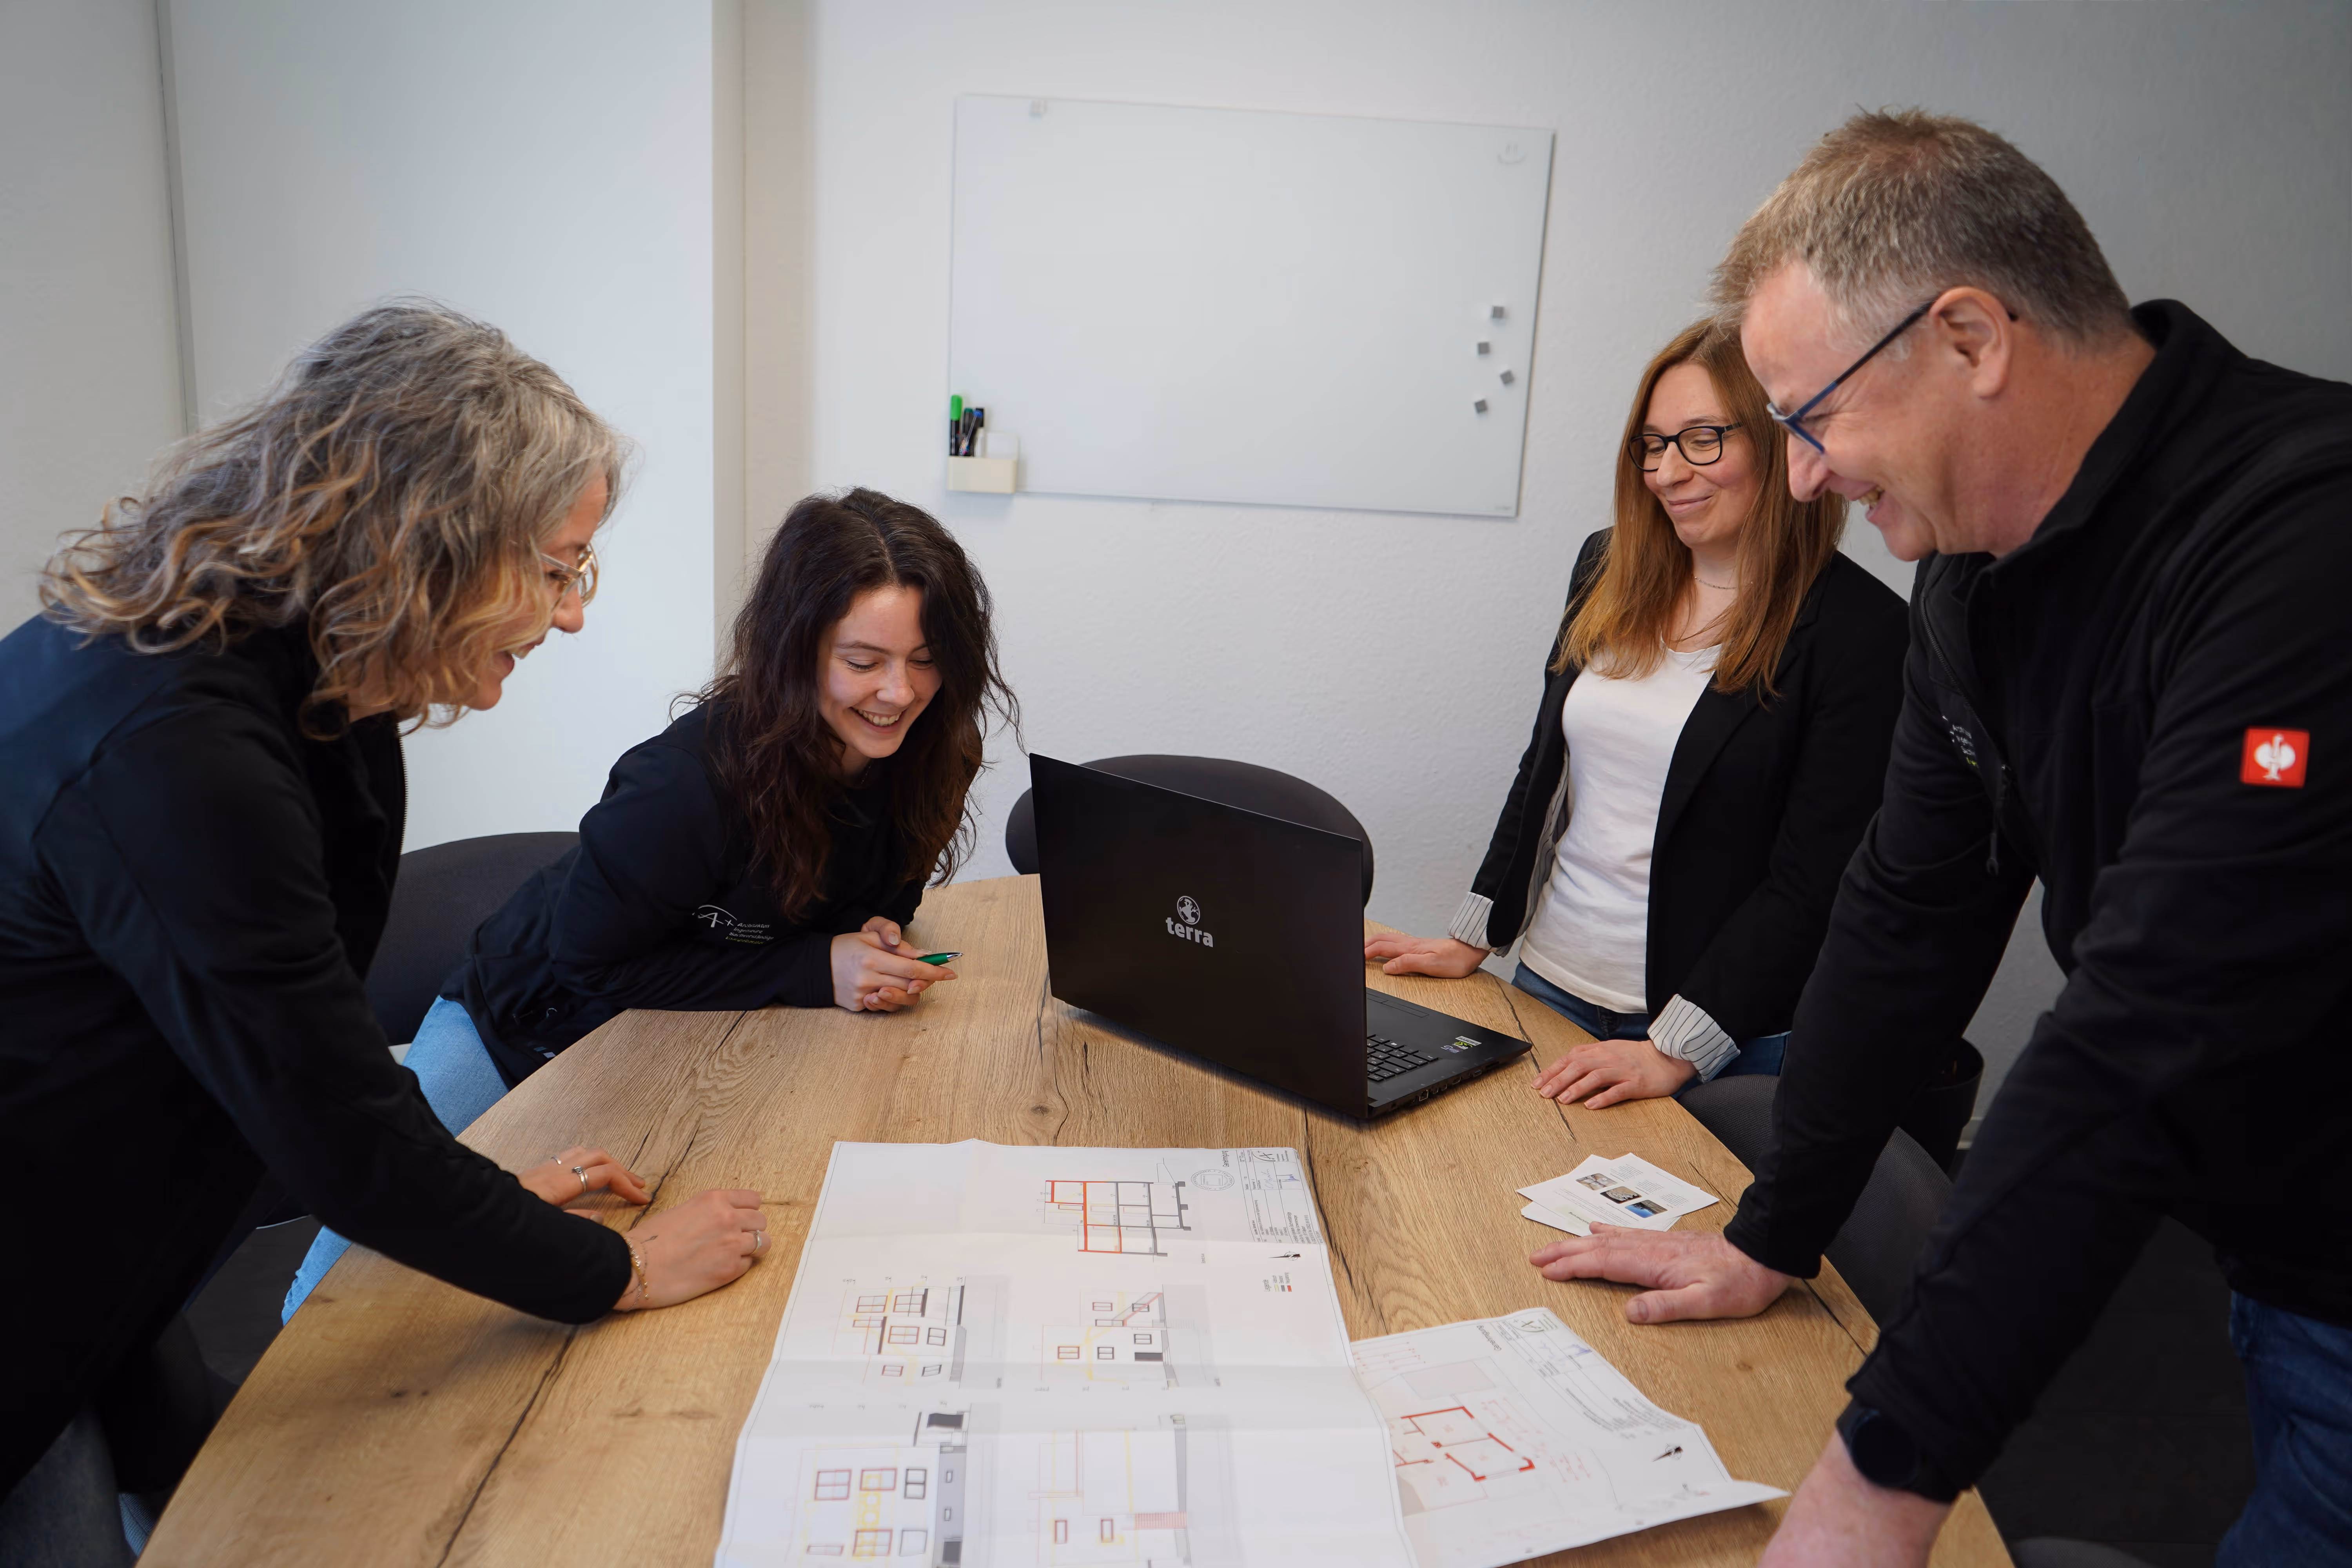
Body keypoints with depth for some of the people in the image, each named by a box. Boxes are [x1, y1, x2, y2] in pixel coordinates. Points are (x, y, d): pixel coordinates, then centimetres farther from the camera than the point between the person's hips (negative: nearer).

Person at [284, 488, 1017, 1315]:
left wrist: (873, 939, -26)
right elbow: (592, 961, -27)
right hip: (523, 1038, -4)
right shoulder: (682, 785, -37)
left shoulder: (914, 760, -18)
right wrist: (814, 970, -33)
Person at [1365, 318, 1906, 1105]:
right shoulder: (1609, 569, 4)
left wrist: (1674, 1052, -20)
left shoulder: (1860, 630, -14)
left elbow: (1815, 879, -16)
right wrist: (1472, 938, 8)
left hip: (1723, 1037, -5)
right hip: (1550, 983, 5)